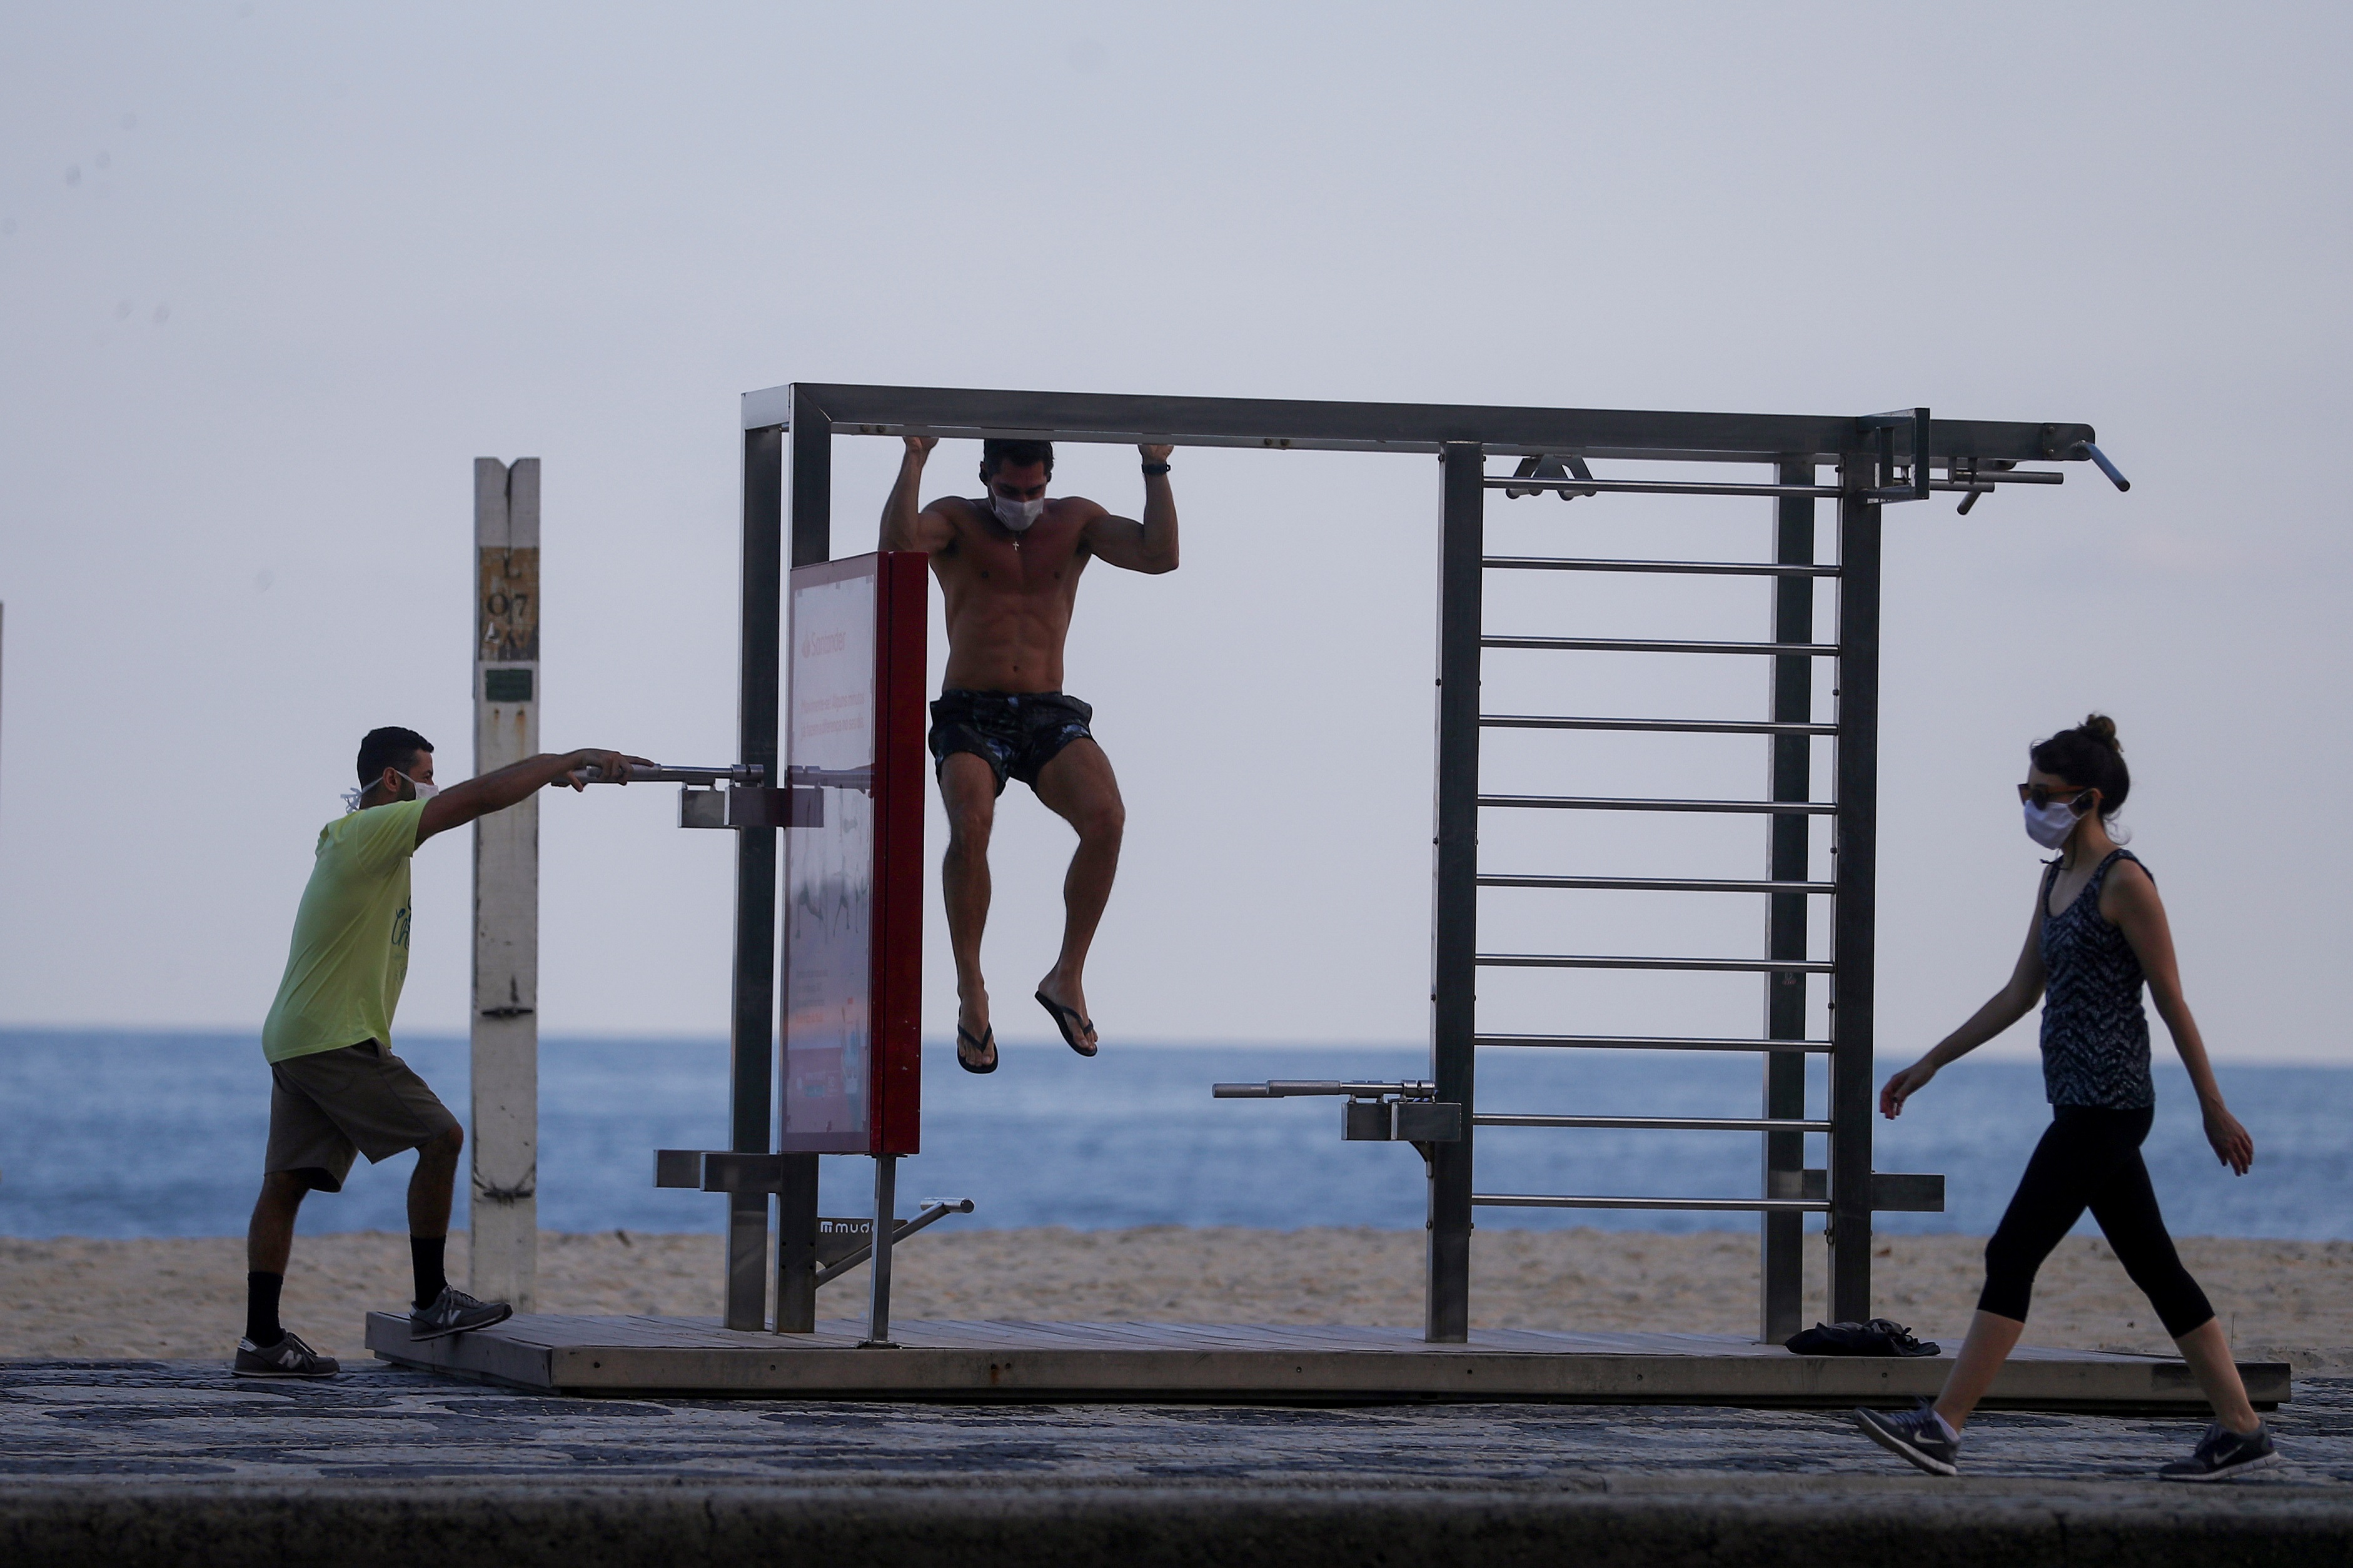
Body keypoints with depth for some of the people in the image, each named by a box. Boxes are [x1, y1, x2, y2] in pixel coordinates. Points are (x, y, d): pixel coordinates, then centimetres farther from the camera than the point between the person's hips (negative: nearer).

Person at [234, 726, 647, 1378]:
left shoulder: (354, 835, 18)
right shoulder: (372, 831, -11)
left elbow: (464, 802, 26)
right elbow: (476, 798, -16)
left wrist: (550, 774, 20)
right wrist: (571, 760, -10)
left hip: (293, 1041, 10)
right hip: (337, 1038, -10)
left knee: (285, 1183, 6)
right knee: (441, 1138, -5)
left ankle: (261, 1341, 4)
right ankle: (432, 1303, -1)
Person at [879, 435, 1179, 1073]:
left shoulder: (1074, 520, 11)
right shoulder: (957, 520, 4)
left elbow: (1159, 556, -1)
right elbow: (899, 540, -18)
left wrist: (1157, 471, -7)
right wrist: (914, 460, -23)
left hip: (1050, 715, 2)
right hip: (971, 715, -2)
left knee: (1105, 817, -28)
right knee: (971, 823, -32)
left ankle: (1068, 977, -13)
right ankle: (970, 989, -16)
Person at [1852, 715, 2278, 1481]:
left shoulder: (2125, 884, -10)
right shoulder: (2056, 880, 15)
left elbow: (2171, 1002, -9)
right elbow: (2021, 992, 21)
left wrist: (2213, 1109, -6)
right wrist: (1931, 1064, 20)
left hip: (2106, 1103, -9)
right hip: (2080, 1103, 9)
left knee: (2012, 1255, -11)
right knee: (2154, 1269, 10)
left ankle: (1942, 1429, -13)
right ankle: (2241, 1430, 12)